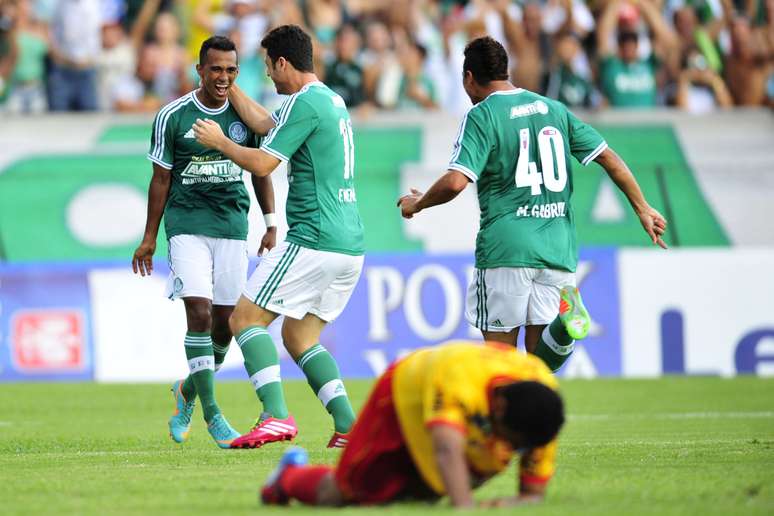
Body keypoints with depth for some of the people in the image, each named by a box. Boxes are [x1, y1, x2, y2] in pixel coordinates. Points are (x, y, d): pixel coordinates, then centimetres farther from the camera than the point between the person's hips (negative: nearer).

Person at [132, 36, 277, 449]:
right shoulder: (172, 117, -5)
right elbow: (161, 179, 4)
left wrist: (271, 224, 7)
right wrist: (149, 238, 5)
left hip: (233, 225, 3)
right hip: (187, 224, -3)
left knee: (224, 322, 4)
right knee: (199, 313, -17)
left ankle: (189, 391, 30)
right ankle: (211, 414, -14)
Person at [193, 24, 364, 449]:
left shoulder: (306, 103, -11)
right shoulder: (332, 100, 19)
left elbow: (262, 163, -14)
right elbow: (265, 124, 31)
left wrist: (220, 142, 3)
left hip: (313, 241, -9)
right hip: (350, 244, 9)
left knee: (245, 318, -4)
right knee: (299, 336, 16)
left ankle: (276, 415, -19)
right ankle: (348, 425, 2)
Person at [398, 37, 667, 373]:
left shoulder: (481, 115, -4)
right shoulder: (553, 109, 14)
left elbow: (456, 181, -15)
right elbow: (608, 158, 12)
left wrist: (417, 204, 4)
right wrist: (643, 209, 19)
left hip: (506, 248, -5)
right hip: (557, 248, 5)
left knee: (499, 354, 3)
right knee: (538, 355, 4)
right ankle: (563, 326, -26)